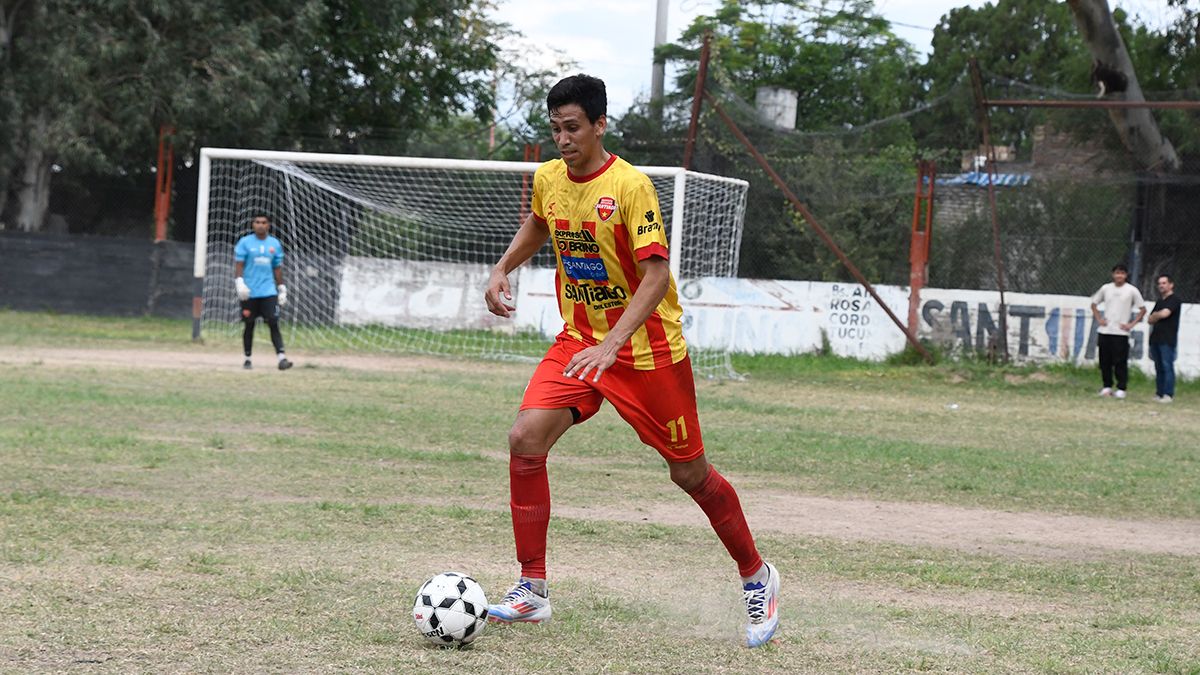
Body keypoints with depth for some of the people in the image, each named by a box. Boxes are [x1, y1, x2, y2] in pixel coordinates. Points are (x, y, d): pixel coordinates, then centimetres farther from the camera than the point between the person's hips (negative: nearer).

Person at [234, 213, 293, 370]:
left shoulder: (275, 244, 10)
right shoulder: (245, 242, 1)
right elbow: (239, 265, -3)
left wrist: (282, 289, 13)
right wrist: (240, 283, -17)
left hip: (269, 292, 2)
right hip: (249, 292, -2)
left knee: (273, 323, -9)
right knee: (249, 325, 5)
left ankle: (281, 357, -16)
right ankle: (247, 359, 16)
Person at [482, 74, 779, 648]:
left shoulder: (630, 186, -21)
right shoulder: (548, 179, -1)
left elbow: (656, 276, -25)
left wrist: (611, 345, -35)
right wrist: (502, 269, 9)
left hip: (646, 348, -5)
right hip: (578, 339, 5)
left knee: (690, 473, 5)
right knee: (525, 439, -15)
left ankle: (757, 577, 28)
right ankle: (532, 590, -7)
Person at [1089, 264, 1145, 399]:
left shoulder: (1132, 291, -1)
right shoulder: (1106, 288, 9)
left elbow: (1142, 309, 3)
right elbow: (1094, 304, 21)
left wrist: (1132, 324, -5)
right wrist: (1099, 319, 8)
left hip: (1121, 332, -4)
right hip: (1104, 331, 4)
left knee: (1120, 362, -6)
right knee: (1105, 361, 5)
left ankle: (1121, 389, -1)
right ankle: (1107, 387, 15)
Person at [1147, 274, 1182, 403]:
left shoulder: (1174, 300, -3)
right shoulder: (1159, 301, 22)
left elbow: (1164, 313, -18)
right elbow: (1150, 319, 19)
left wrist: (1154, 316, 3)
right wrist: (1157, 317, -2)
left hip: (1167, 340, -8)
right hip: (1156, 339, 8)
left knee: (1167, 367, -10)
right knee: (1159, 368, 7)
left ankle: (1168, 394, -11)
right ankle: (1159, 393, 9)